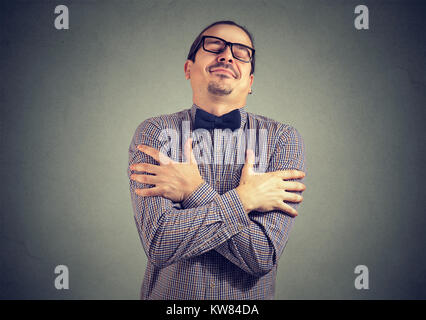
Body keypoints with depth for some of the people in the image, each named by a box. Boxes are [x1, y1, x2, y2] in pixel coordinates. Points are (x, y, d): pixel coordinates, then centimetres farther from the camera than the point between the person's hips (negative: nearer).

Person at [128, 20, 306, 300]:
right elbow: (159, 244, -22)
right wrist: (245, 198, -22)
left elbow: (263, 255, -21)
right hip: (168, 297, 0)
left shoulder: (283, 139, -11)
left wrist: (193, 191, -21)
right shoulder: (154, 133, -11)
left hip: (250, 297, 1)